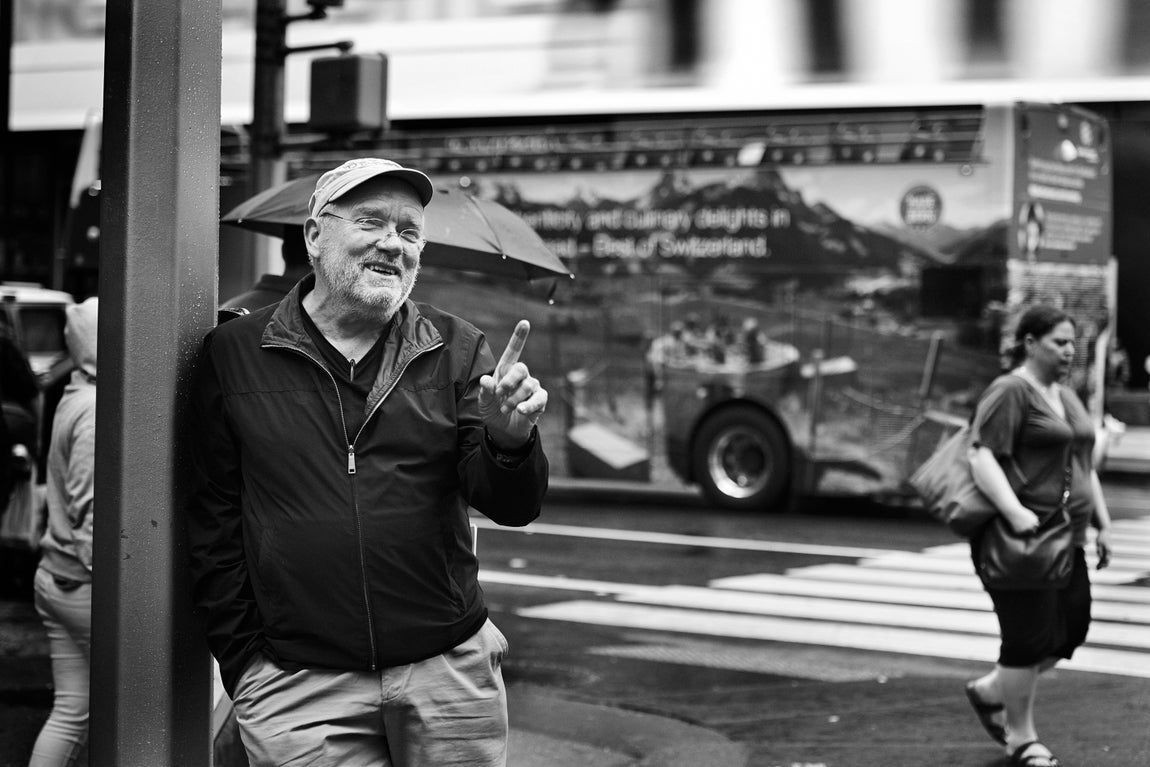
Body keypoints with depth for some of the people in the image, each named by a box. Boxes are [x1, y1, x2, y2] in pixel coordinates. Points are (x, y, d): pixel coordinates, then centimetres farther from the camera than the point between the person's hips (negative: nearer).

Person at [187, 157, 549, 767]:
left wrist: (509, 438, -23)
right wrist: (242, 659, 1)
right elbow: (212, 521, 5)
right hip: (298, 688, -1)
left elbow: (512, 507, -1)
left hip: (449, 671, 2)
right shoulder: (234, 354, 2)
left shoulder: (456, 351, 6)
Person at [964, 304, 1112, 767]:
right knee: (1029, 637, -4)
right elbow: (982, 456, -20)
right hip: (1020, 538, -9)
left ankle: (990, 691, 27)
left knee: (1071, 630, 8)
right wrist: (1013, 511, -30)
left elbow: (1085, 466, 24)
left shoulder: (1066, 397, 18)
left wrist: (1102, 523, 18)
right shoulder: (1009, 392, -11)